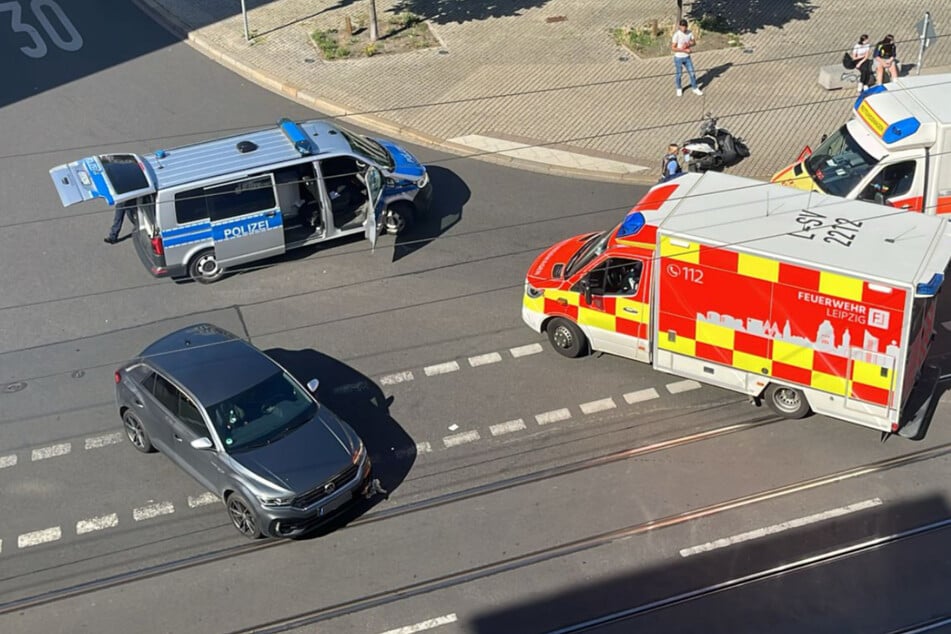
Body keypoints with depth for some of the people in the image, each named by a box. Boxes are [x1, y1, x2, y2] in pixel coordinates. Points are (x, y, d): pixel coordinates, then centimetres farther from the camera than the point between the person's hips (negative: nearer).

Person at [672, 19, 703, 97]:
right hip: (678, 58, -4)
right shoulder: (676, 35, -22)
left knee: (692, 73, 8)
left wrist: (689, 44, -17)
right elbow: (673, 48, -22)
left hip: (687, 57, 4)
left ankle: (695, 89, 24)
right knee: (678, 74, 12)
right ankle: (679, 89, 33)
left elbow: (694, 42, 6)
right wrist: (685, 50, -24)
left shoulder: (689, 32, -6)